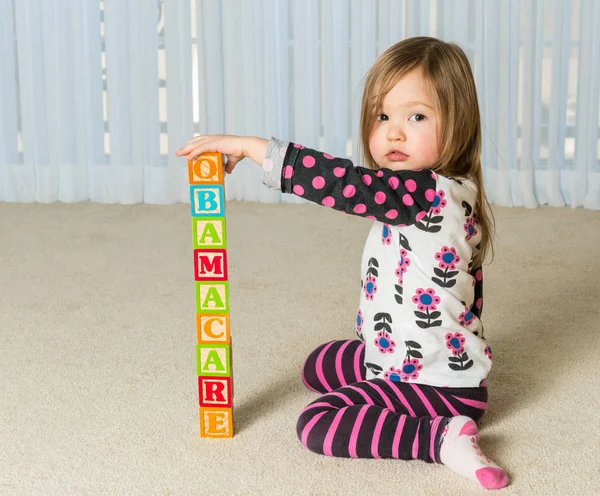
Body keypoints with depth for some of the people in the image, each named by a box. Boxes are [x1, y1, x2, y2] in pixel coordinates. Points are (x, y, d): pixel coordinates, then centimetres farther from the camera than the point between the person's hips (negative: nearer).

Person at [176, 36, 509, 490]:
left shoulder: (431, 193, -28)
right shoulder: (436, 193, 3)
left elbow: (343, 183, -40)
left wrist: (250, 146, -34)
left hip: (438, 383, -11)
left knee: (316, 424, -16)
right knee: (319, 365, 27)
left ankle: (440, 439, -15)